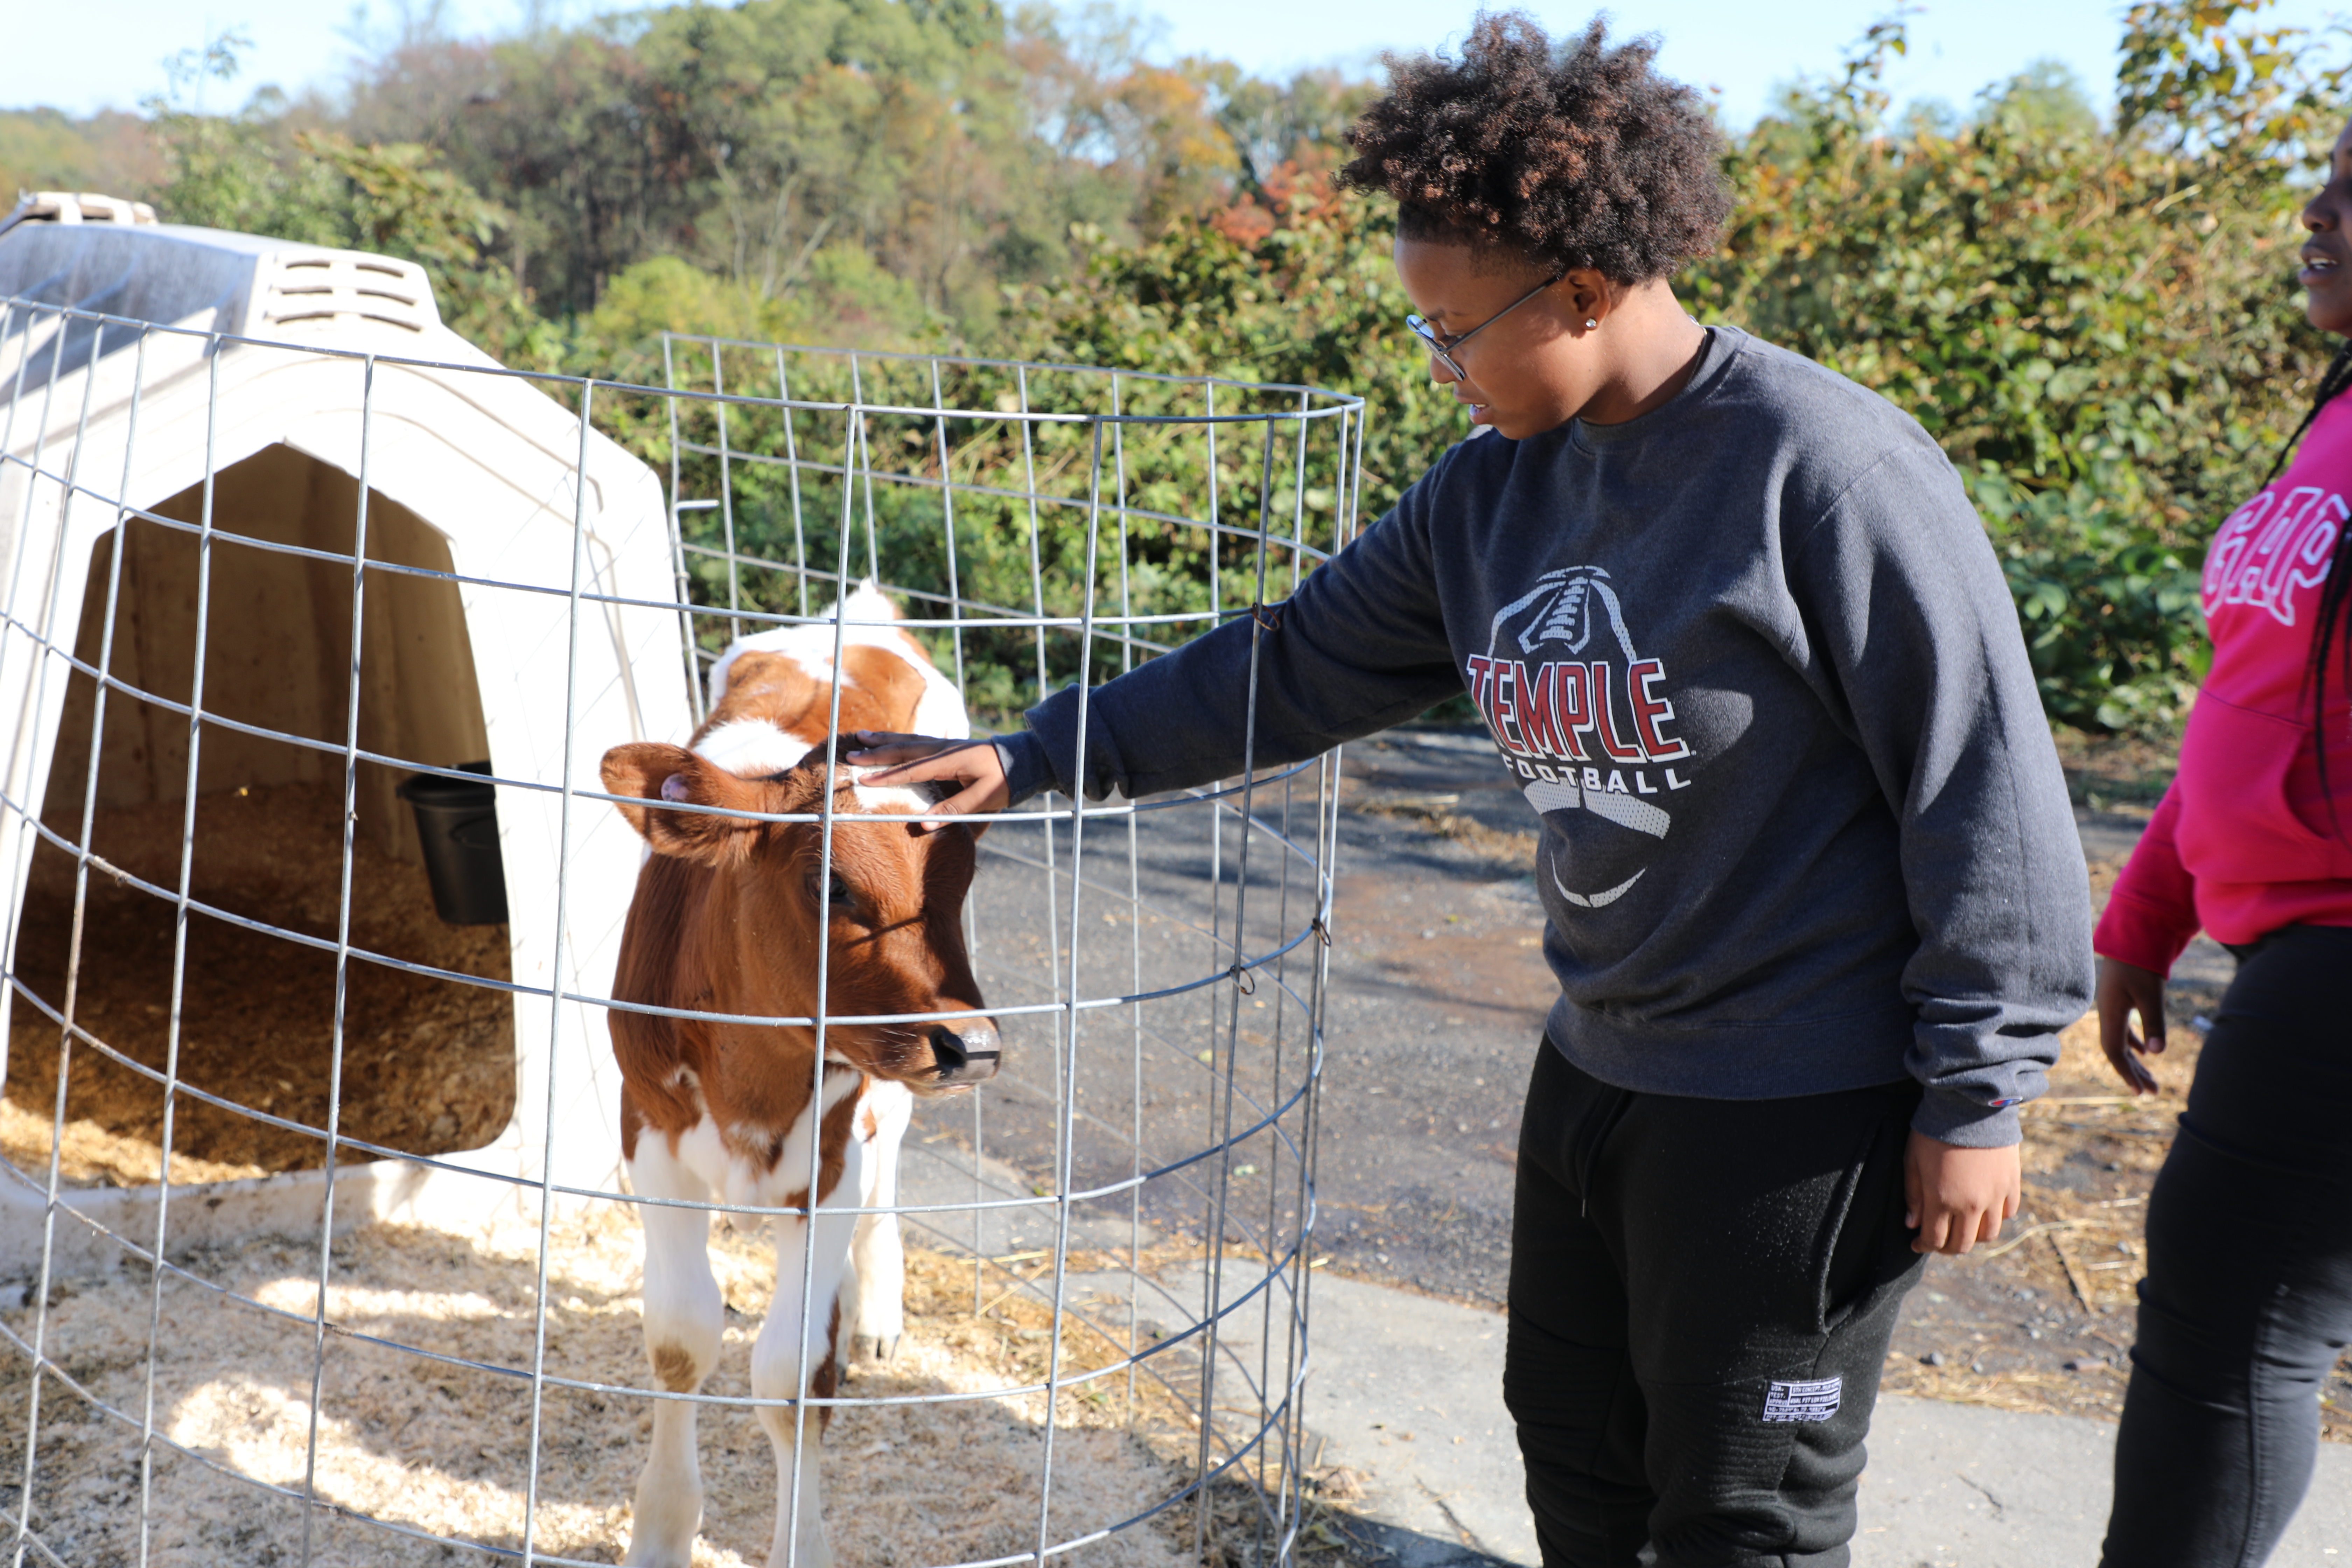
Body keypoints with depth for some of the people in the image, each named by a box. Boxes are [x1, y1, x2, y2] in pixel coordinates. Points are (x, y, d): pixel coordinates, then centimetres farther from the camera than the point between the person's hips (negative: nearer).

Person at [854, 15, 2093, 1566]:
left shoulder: (1827, 465, -21)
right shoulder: (1498, 482, 2)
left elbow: (1985, 788, -18)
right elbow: (1298, 667, 10)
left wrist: (1978, 1096, -15)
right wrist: (1034, 758, 7)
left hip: (1799, 1109, -7)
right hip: (1599, 1068, 8)